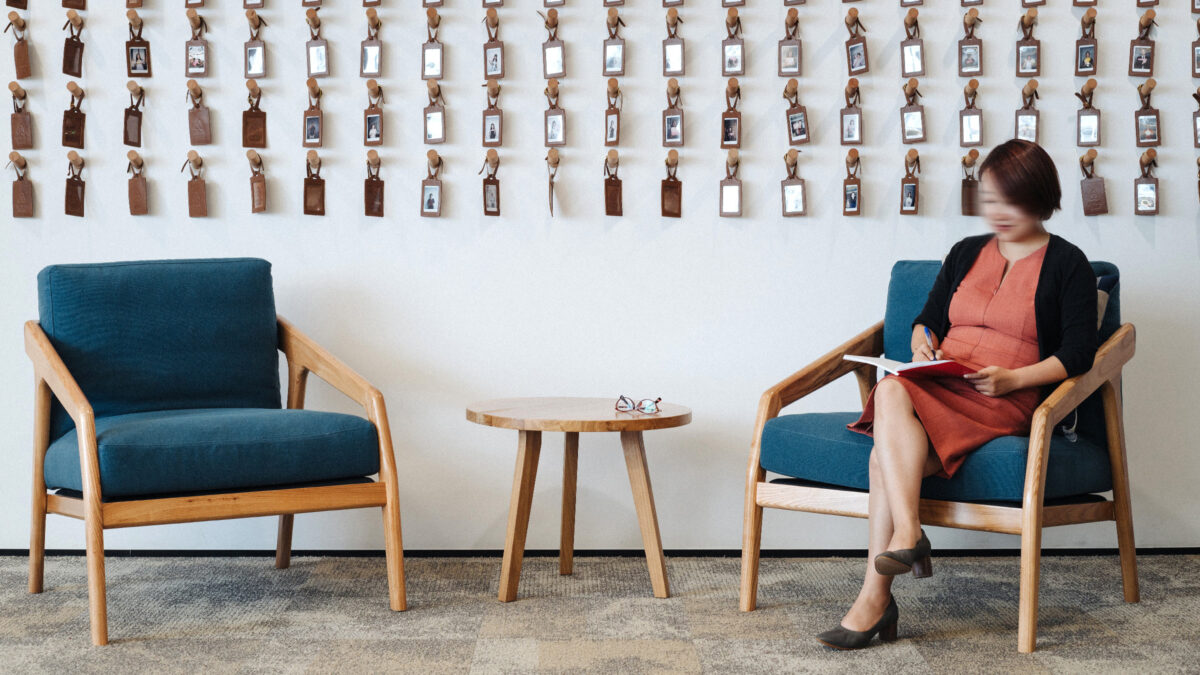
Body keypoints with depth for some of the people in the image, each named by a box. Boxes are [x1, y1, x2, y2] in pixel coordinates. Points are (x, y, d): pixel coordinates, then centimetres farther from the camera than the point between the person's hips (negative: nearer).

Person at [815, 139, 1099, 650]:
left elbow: (1078, 353, -1)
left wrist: (1013, 378, -15)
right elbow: (929, 317, 29)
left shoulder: (1066, 264, 8)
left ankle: (875, 600, -35)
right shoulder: (966, 253, 25)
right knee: (890, 393, -33)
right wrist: (922, 342, 5)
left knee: (887, 452, -31)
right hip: (937, 386, 5)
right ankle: (907, 535, -41)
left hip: (1006, 399, -5)